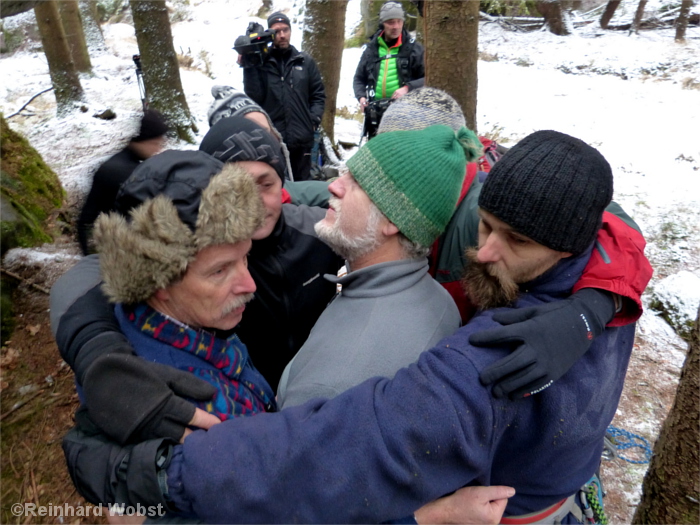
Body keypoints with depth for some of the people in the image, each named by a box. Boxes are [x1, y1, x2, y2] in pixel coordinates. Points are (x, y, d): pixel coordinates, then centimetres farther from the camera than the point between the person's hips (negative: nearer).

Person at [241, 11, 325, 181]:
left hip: (301, 139, 2)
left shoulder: (305, 62, 12)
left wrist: (314, 119, -2)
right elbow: (254, 96, -5)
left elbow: (318, 95, 13)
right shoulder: (260, 62, 4)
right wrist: (249, 67, -12)